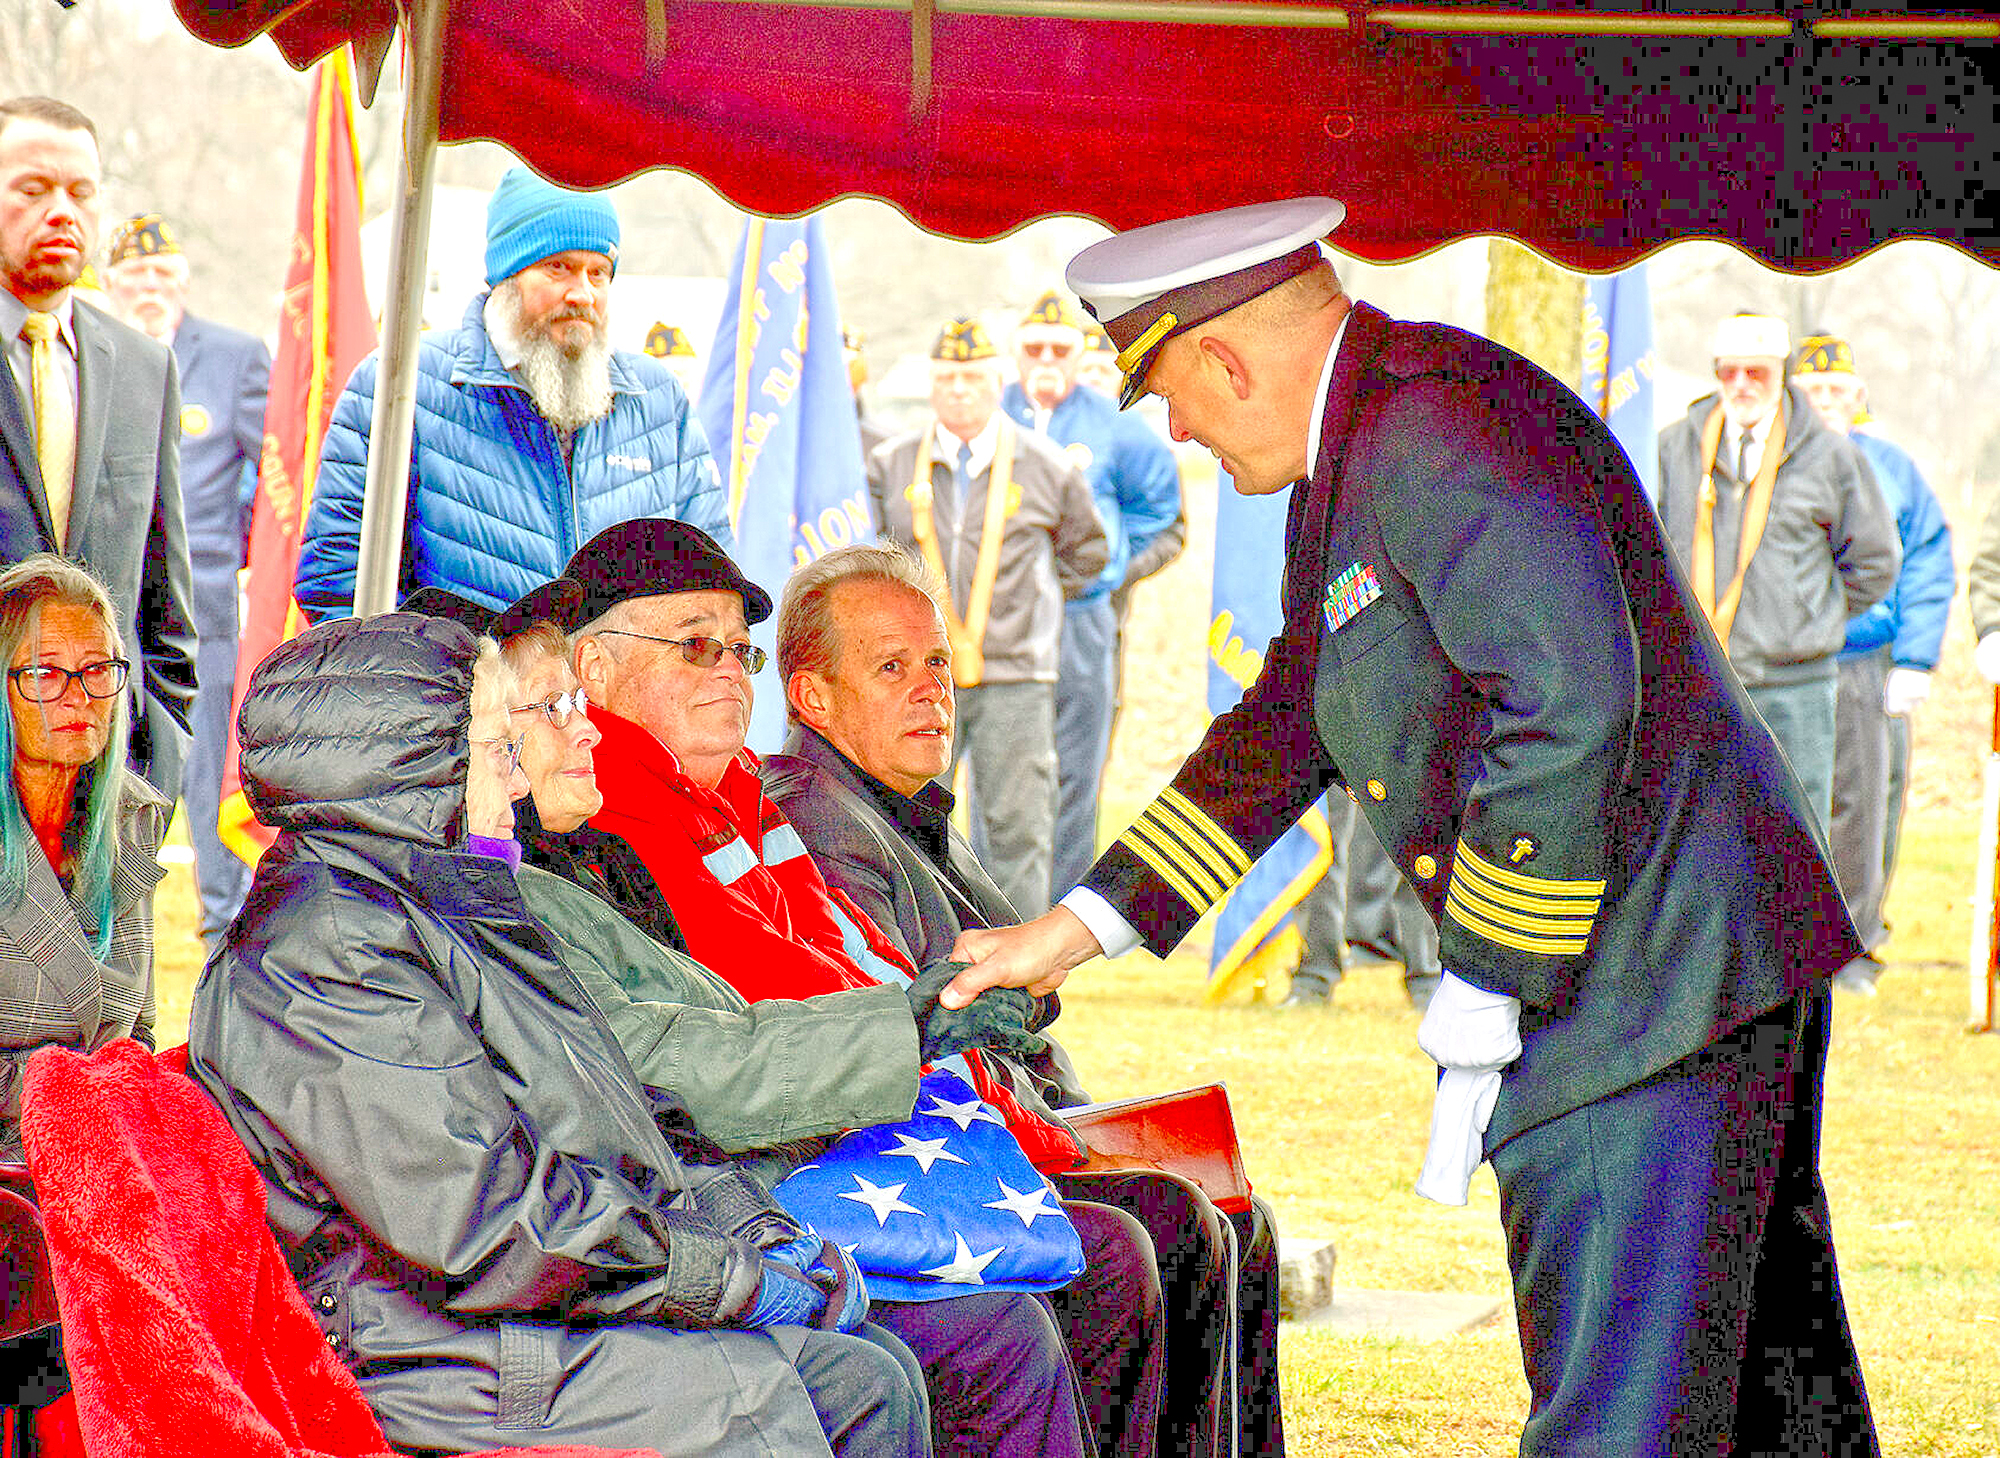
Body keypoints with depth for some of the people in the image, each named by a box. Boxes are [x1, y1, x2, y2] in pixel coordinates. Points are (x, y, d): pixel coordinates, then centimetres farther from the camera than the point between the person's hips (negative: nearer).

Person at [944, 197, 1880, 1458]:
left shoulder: (1441, 428, -16)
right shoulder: (1349, 462, 20)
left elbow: (1568, 709, -24)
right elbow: (1287, 729, 28)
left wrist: (1485, 986, -18)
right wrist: (1081, 927, 24)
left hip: (1651, 971, -11)